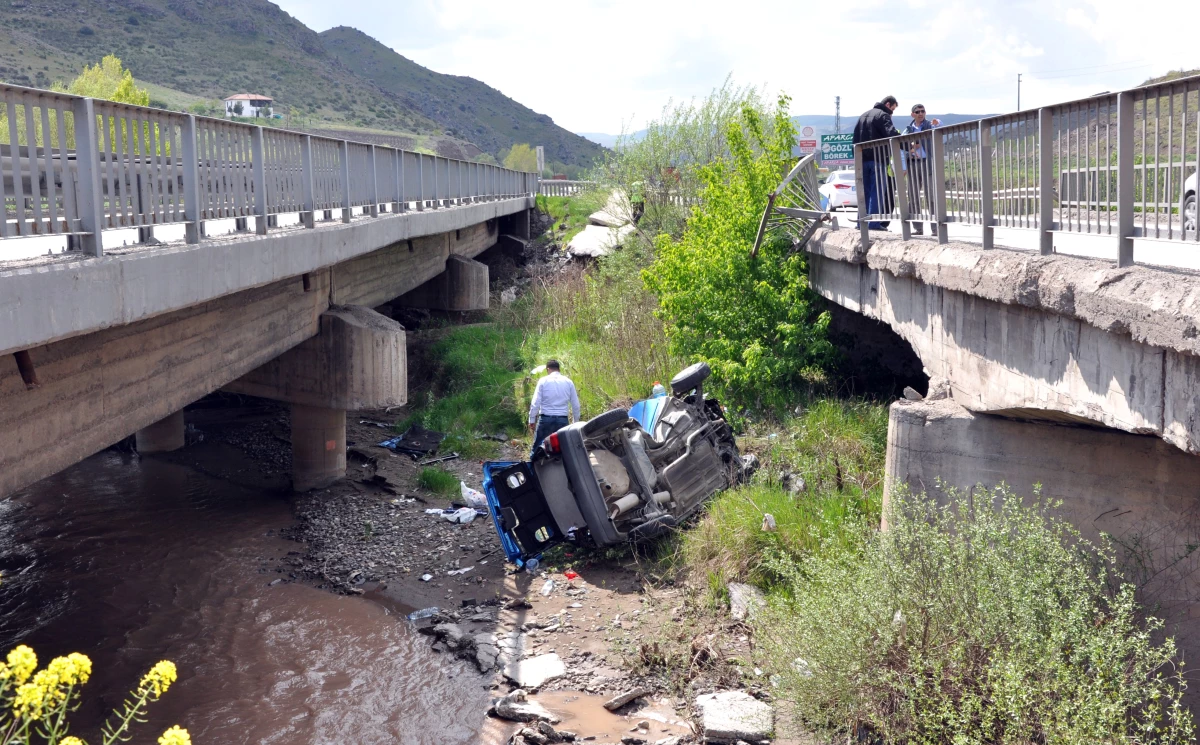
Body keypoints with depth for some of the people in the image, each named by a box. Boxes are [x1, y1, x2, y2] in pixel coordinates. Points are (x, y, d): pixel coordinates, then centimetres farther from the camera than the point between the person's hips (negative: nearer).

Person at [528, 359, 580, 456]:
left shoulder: (543, 381, 0)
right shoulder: (568, 382, 7)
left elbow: (535, 403, -4)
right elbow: (576, 405, 8)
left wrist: (532, 420, 3)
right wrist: (576, 422, 17)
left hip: (545, 419, -2)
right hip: (562, 420, 2)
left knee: (536, 449, 4)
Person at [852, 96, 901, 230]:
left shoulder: (863, 115, 19)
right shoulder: (883, 115, -6)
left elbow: (856, 138, 20)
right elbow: (891, 134, -20)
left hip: (863, 159, 7)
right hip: (877, 159, -7)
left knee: (865, 191, 11)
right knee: (877, 191, -6)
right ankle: (874, 223, -11)